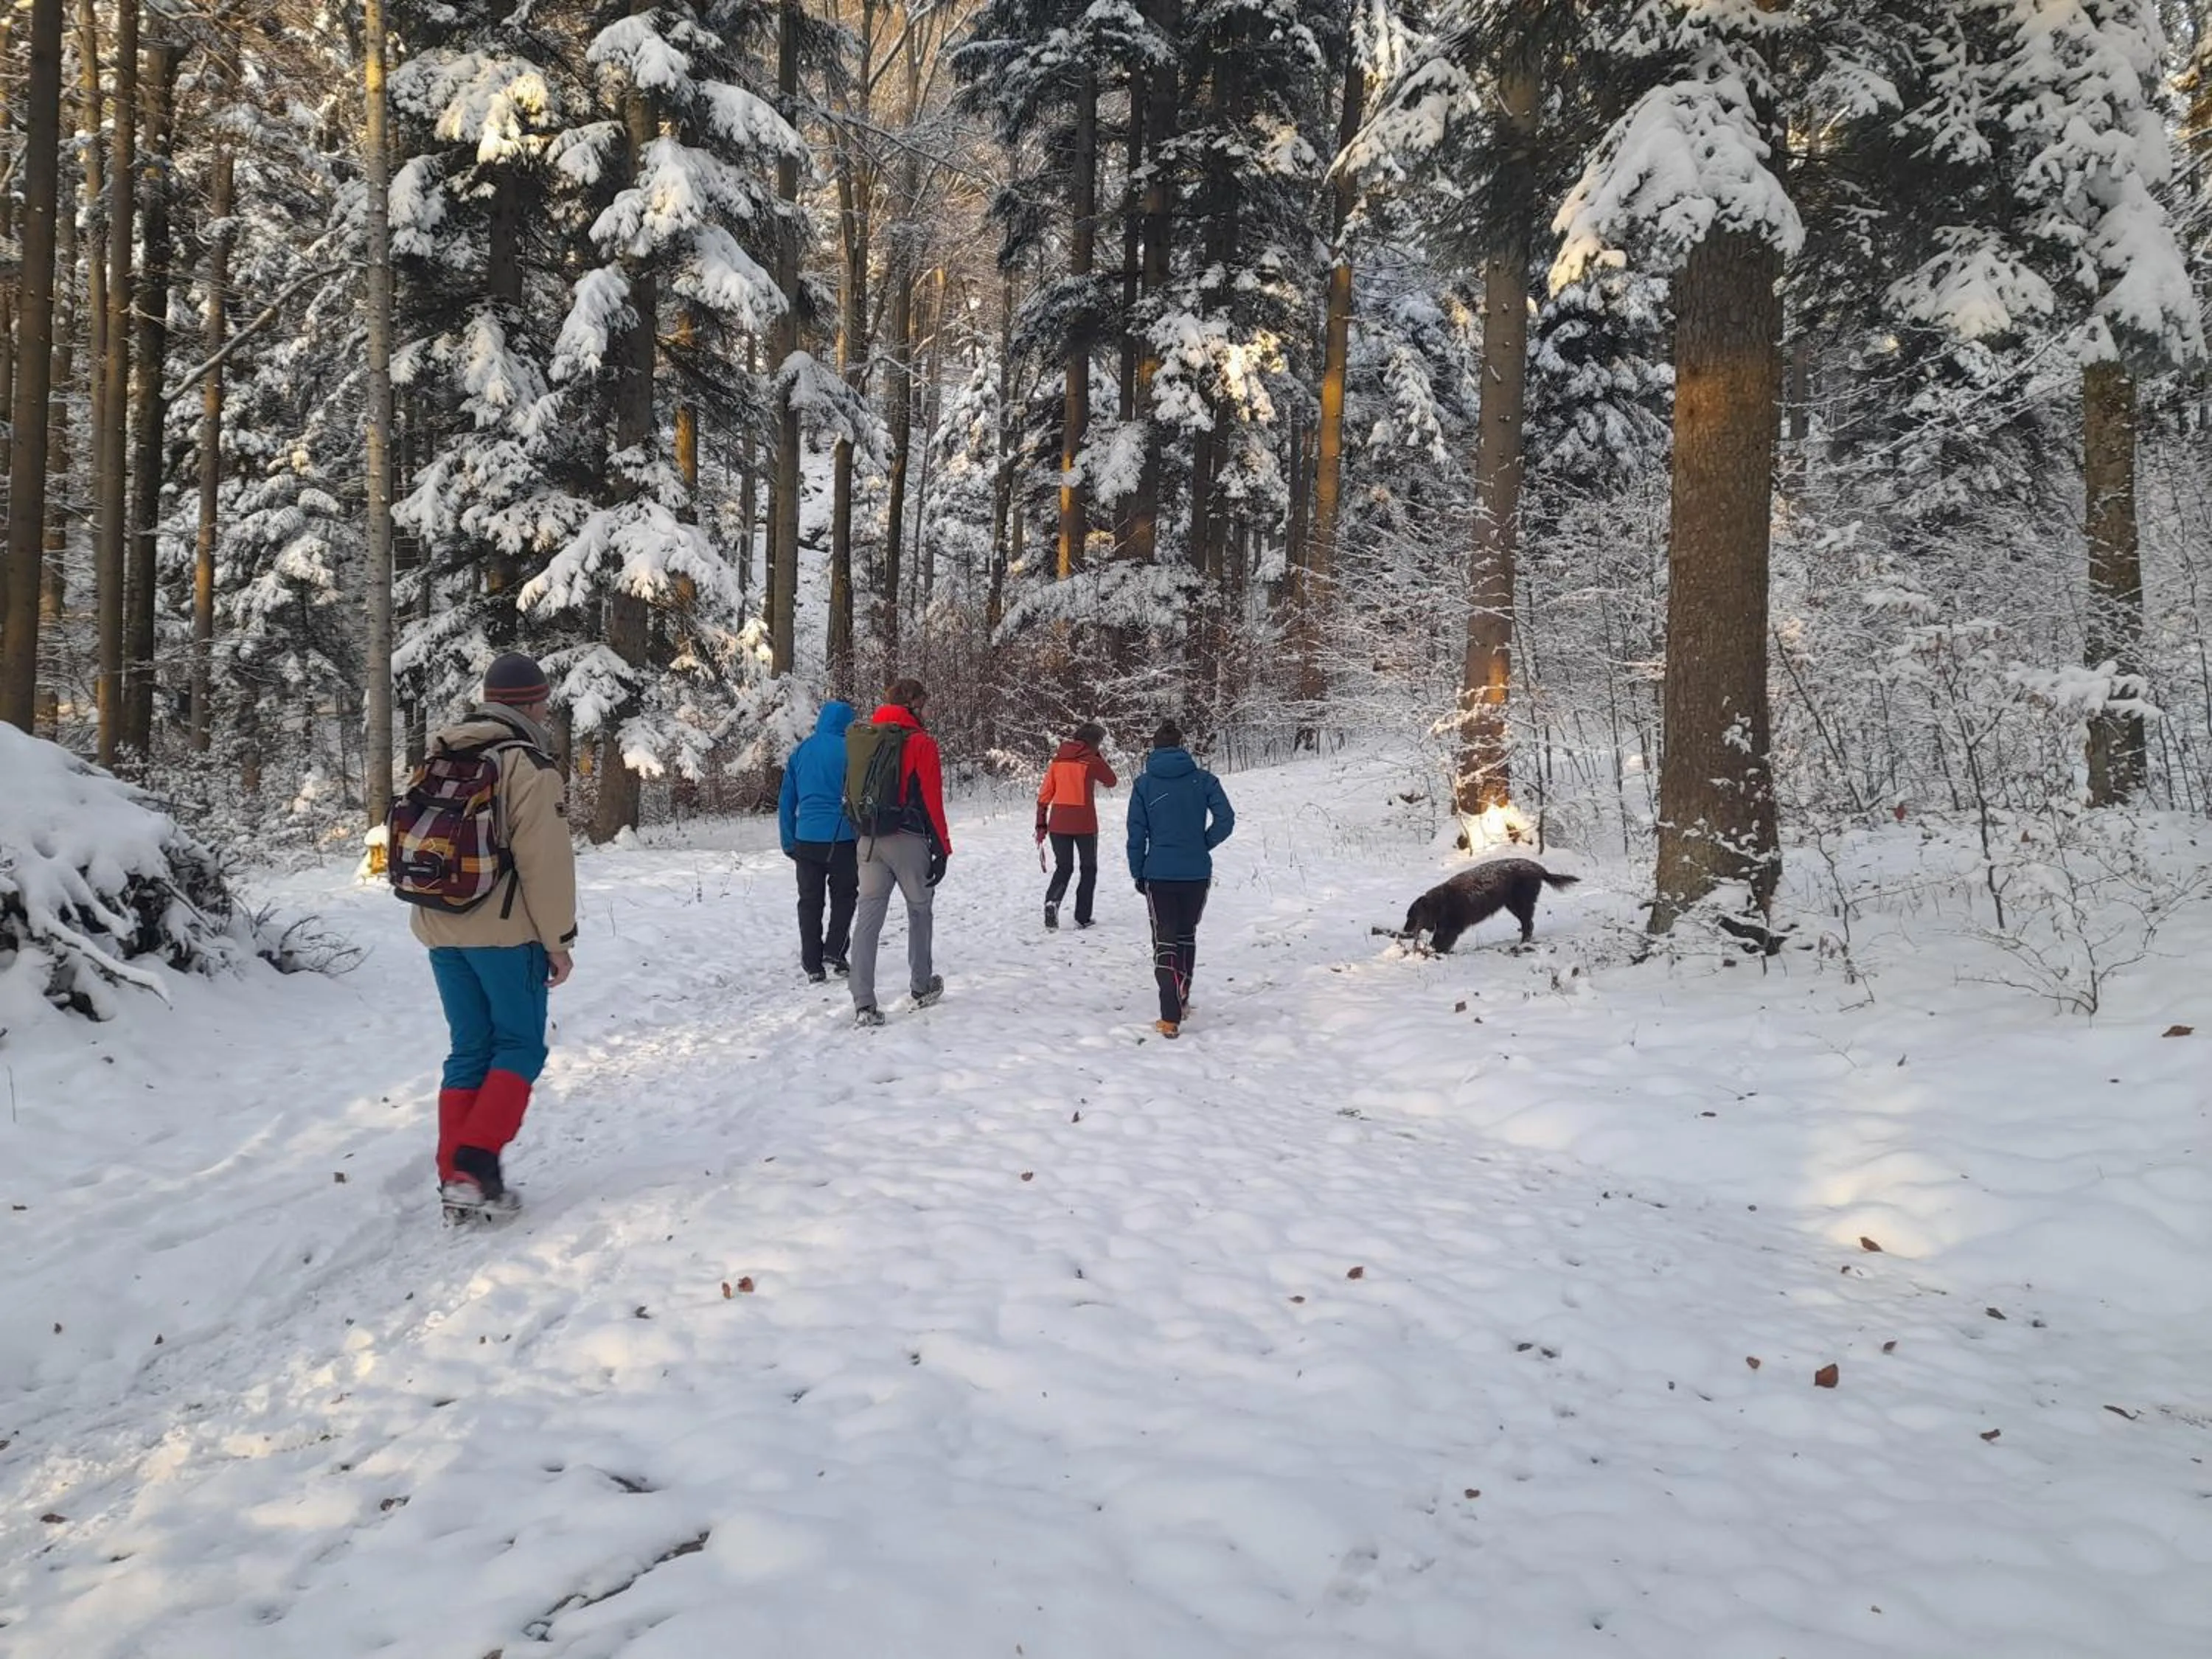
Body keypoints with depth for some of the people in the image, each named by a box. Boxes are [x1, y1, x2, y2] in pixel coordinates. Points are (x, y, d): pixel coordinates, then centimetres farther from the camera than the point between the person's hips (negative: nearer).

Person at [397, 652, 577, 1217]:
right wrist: (559, 940, -7)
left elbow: (415, 847, 19)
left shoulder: (438, 761, 13)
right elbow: (546, 862, -14)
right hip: (506, 931, -7)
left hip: (441, 931, 7)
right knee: (519, 1047, 4)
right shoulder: (528, 766, -11)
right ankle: (475, 1167, -8)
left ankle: (454, 1178, 11)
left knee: (469, 1050, 12)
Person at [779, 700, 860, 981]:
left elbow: (786, 802, 12)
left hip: (806, 840, 4)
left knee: (810, 902, 9)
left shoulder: (800, 752, 9)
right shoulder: (850, 750, -5)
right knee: (844, 895, 13)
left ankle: (813, 965, 9)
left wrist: (789, 842, 16)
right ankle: (834, 952, 1)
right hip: (841, 839, -3)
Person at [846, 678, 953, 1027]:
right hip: (908, 840, -4)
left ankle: (863, 1004, -6)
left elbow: (852, 794, 13)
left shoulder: (860, 738, 9)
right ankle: (922, 988, 27)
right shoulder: (921, 743, -8)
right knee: (919, 911, 15)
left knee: (868, 916, 1)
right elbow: (932, 801, -9)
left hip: (869, 839, 4)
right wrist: (942, 849, -3)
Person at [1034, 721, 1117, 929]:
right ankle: (1082, 917, 9)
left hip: (1058, 823, 3)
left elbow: (1044, 796, 5)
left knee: (1063, 867, 14)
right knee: (1089, 869, 13)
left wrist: (1041, 825, 10)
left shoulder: (1057, 761, 7)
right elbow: (1111, 781, 11)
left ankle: (1052, 901, -13)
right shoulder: (1092, 761, -6)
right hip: (1084, 823, -3)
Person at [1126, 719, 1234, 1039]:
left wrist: (1137, 874, 6)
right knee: (1187, 935, 20)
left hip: (1159, 873, -2)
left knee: (1165, 941, 0)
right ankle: (1181, 1002, 33)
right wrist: (1203, 845, 6)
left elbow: (1137, 833, -2)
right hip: (1197, 873, 2)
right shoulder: (1203, 779, 0)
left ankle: (1171, 1019, -11)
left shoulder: (1144, 783, -2)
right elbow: (1226, 820, -8)